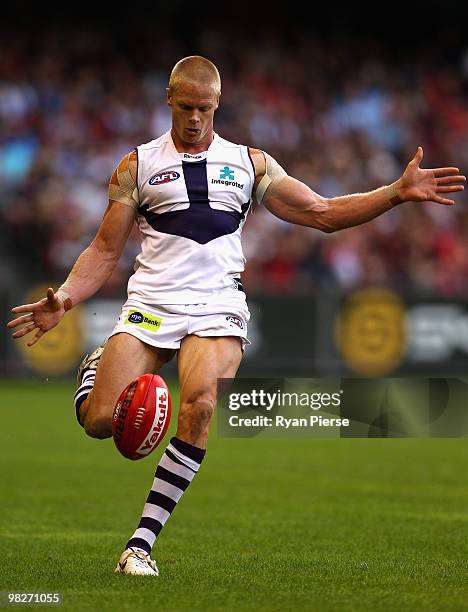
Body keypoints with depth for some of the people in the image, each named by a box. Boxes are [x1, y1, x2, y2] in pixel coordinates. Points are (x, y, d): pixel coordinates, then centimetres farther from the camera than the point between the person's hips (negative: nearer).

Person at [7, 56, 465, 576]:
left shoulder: (249, 163, 15)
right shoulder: (138, 165, 12)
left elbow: (322, 213, 14)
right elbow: (105, 250, 11)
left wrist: (398, 192, 3)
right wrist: (64, 299, -6)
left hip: (217, 310, 0)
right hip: (150, 304, 0)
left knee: (200, 407, -29)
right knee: (99, 420, -16)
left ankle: (142, 542, -21)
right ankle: (96, 368, 24)